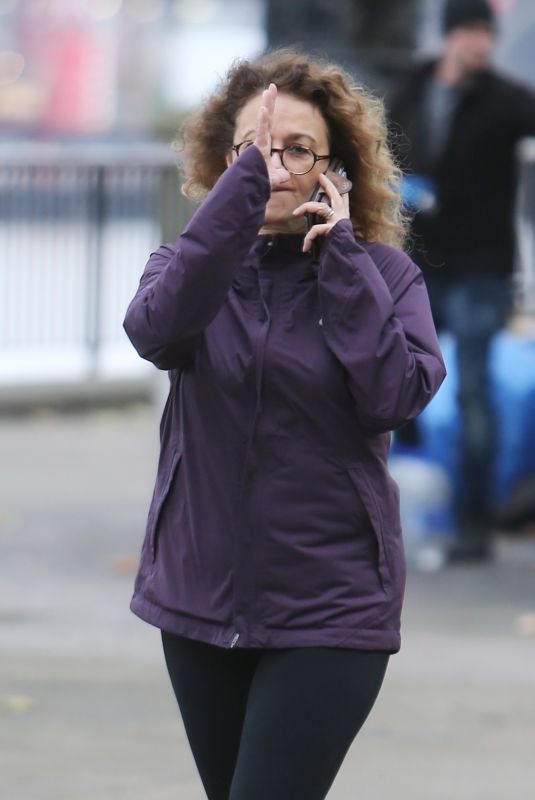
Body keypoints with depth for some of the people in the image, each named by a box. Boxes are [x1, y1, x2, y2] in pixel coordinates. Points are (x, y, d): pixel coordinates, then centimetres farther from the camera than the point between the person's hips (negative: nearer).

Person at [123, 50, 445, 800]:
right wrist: (244, 188, -29)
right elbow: (156, 328, -21)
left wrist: (342, 257, -15)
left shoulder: (383, 275, -1)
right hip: (202, 593, 4)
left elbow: (395, 396, -18)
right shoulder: (192, 262, 3)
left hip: (329, 609, -4)